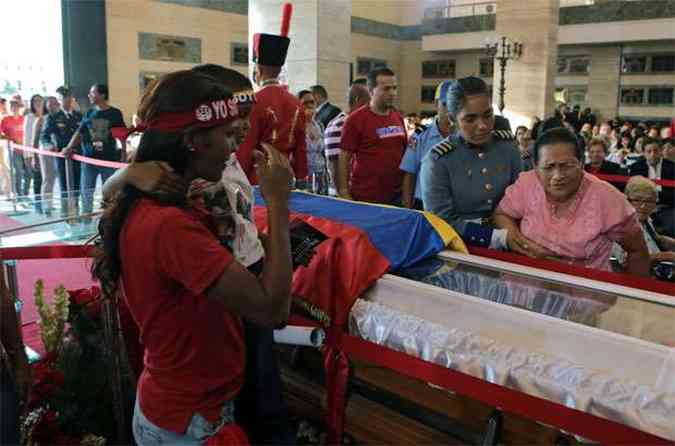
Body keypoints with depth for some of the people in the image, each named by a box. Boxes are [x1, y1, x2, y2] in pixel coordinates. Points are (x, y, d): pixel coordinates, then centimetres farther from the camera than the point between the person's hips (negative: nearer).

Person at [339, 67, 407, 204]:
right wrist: (344, 193, -10)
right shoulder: (355, 119, -8)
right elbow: (344, 159, -7)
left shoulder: (398, 117, 8)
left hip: (396, 197, 5)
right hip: (365, 198, -5)